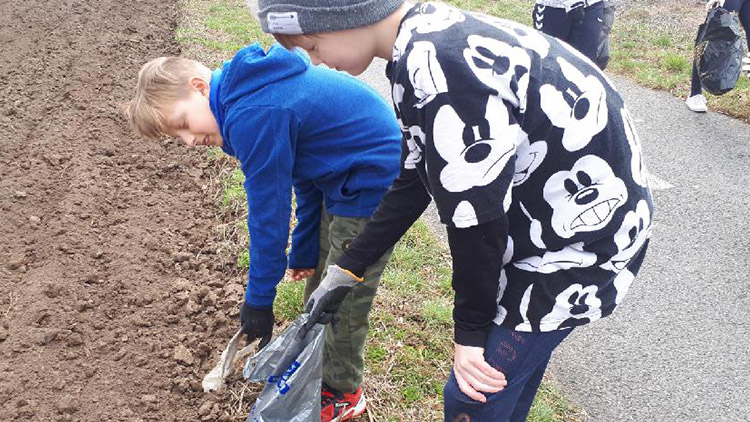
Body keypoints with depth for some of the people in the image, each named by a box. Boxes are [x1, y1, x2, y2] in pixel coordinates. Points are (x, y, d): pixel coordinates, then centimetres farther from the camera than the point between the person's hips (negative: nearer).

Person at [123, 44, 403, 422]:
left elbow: (268, 214, -19)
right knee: (320, 281, 21)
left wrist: (258, 300, -7)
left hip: (371, 185, -10)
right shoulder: (255, 92, 6)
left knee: (343, 297, 5)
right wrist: (304, 250, 16)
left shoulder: (251, 117, -25)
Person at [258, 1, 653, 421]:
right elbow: (413, 182, 9)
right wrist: (346, 271, 12)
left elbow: (475, 216, -22)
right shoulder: (428, 41, 3)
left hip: (580, 240, -9)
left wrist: (471, 329, -8)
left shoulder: (434, 66, -29)